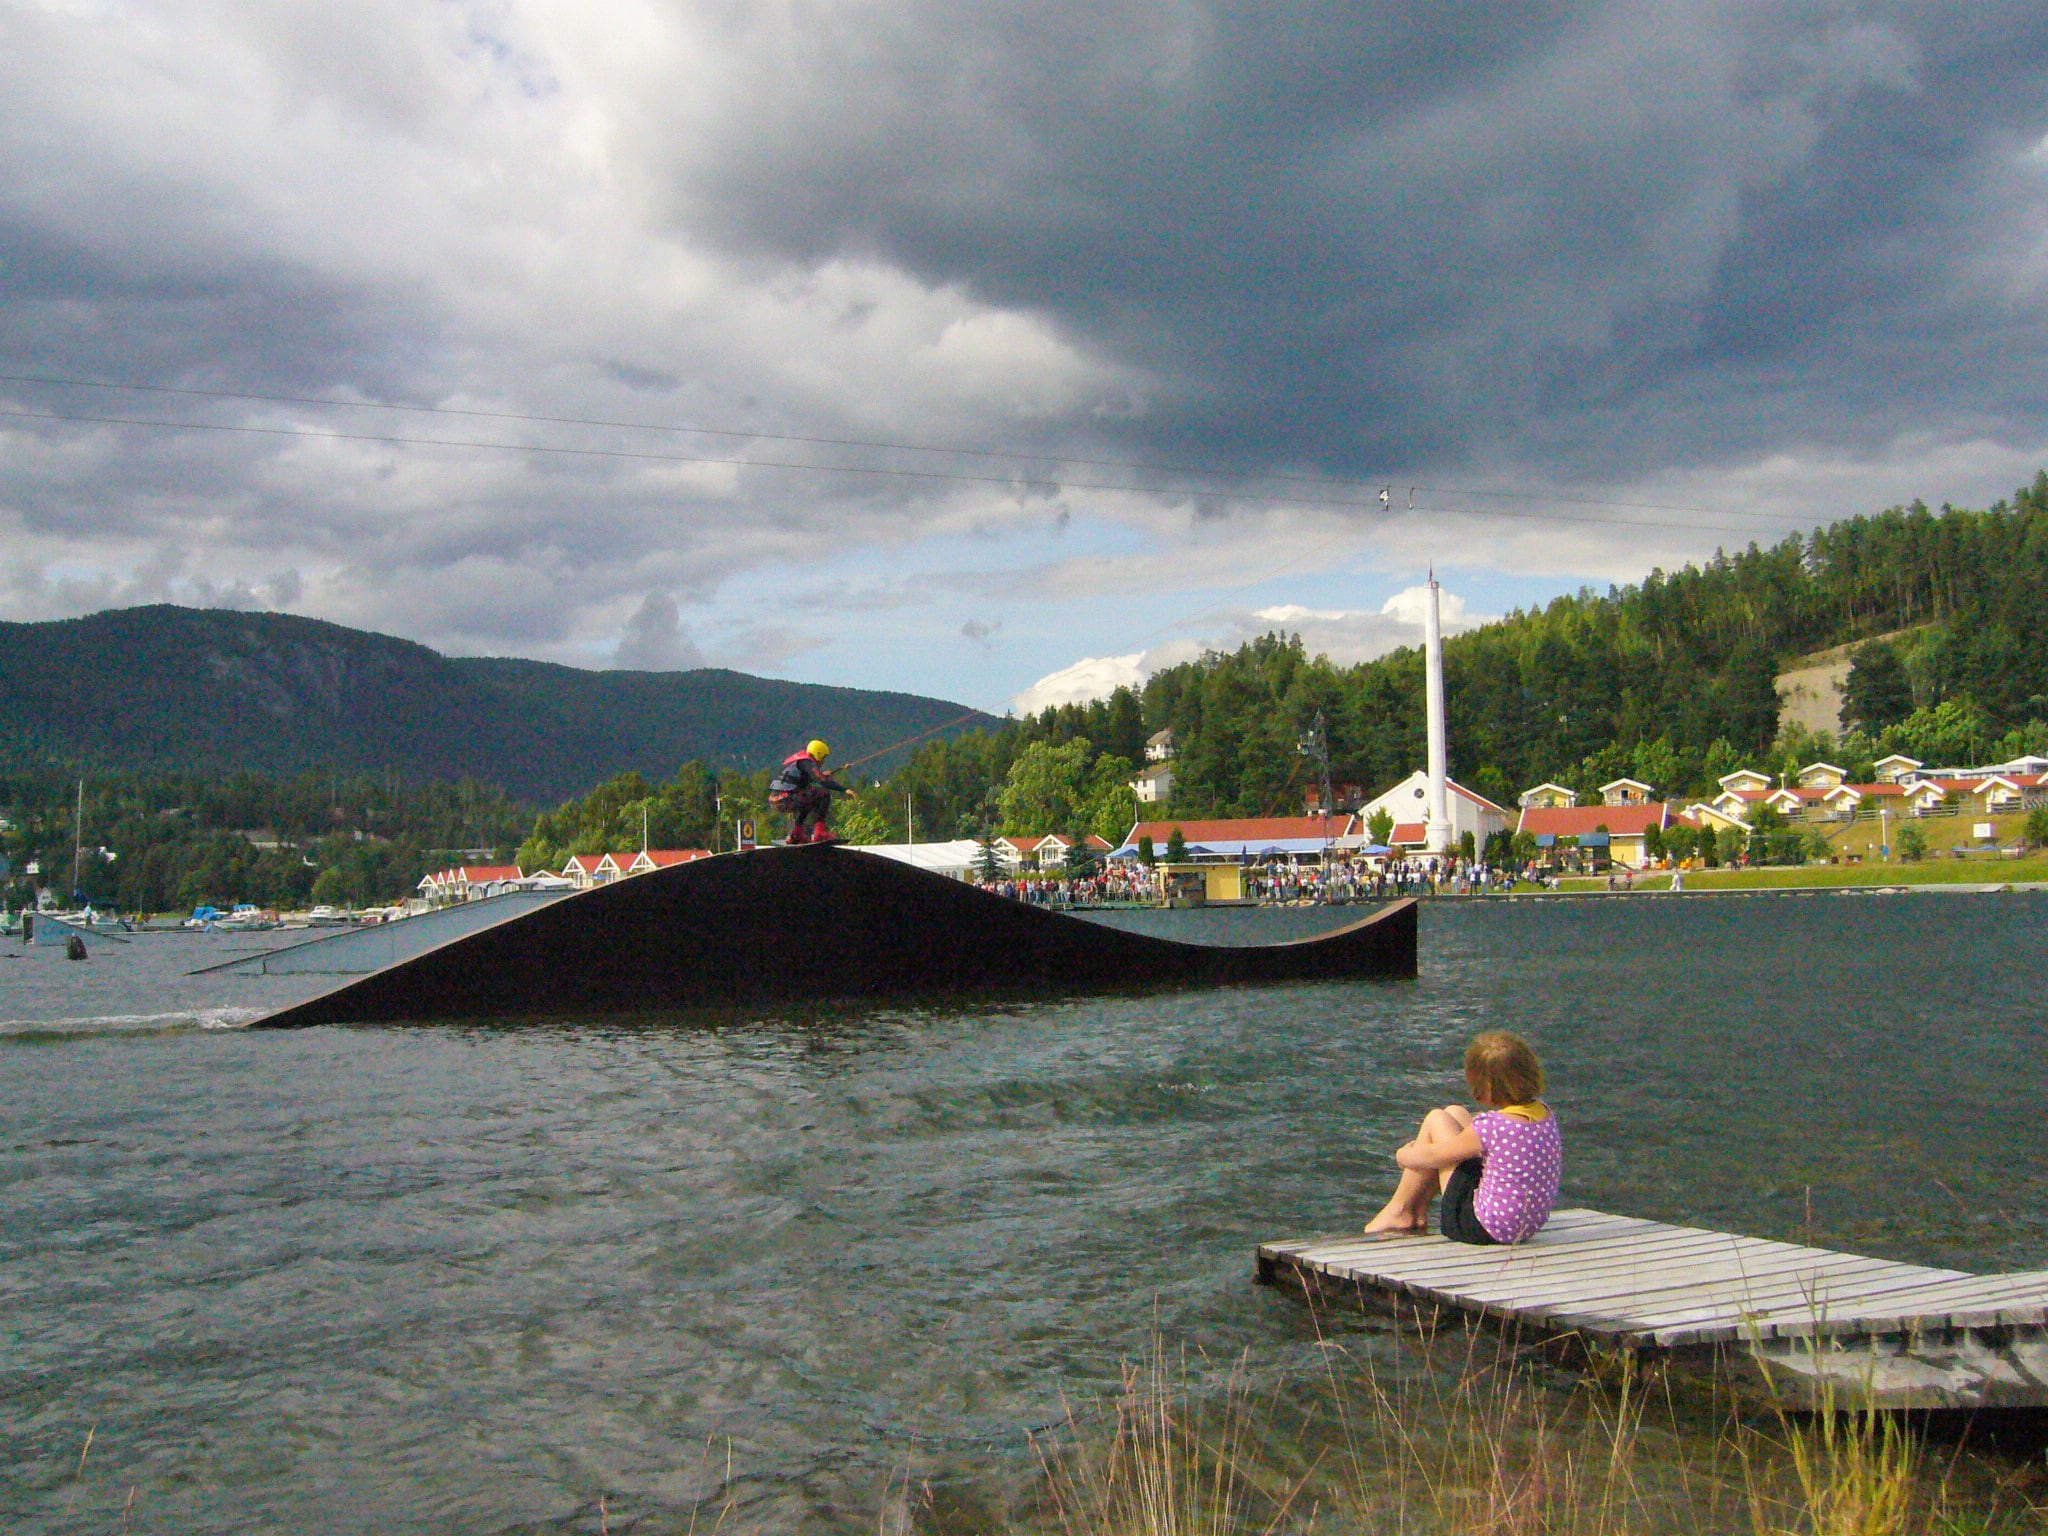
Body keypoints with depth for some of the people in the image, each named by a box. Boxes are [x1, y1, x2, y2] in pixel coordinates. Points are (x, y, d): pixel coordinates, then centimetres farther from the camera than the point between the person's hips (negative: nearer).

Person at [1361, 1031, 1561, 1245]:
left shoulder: (1492, 1127, -25)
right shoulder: (1545, 1112, -3)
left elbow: (1436, 1156, -11)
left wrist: (1404, 1155, 12)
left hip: (1486, 1229, -8)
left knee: (1437, 1120, 4)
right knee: (1454, 1113, 15)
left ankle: (1399, 1211, 18)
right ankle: (1419, 1209, 26)